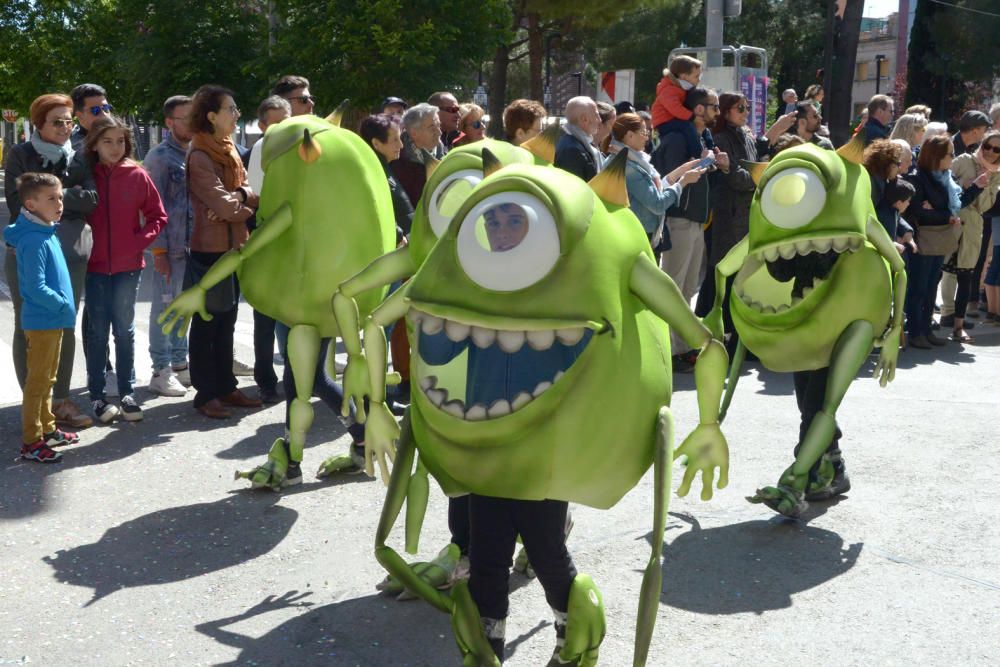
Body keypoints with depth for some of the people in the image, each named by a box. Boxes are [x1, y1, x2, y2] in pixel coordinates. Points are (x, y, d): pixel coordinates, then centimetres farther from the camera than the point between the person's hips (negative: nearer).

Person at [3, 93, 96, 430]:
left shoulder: (78, 158, 12)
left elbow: (92, 198, -3)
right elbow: (18, 203, -7)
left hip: (71, 251, 3)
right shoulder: (20, 155, 3)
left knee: (66, 327, 8)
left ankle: (60, 399, 17)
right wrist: (70, 198, -7)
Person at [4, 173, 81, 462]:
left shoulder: (48, 233, 8)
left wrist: (65, 309, 12)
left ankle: (47, 429, 33)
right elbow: (36, 289, -25)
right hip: (41, 321, -10)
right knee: (37, 381, -2)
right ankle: (30, 442, 5)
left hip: (54, 321, 10)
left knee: (47, 379, 20)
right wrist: (65, 307, -18)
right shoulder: (34, 241, -21)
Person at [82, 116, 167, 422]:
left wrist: (140, 240, -8)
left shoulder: (137, 176, -1)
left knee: (125, 329, 7)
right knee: (97, 331, 5)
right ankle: (97, 395, 12)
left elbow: (158, 216, 4)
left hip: (128, 265, 0)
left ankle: (127, 392, 15)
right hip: (95, 265, 0)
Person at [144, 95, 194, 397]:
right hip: (171, 247, -6)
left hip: (193, 245, 6)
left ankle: (179, 364, 24)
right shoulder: (159, 157, -7)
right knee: (164, 306, 0)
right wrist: (159, 250, -14)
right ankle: (161, 372, 7)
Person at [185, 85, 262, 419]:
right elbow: (224, 205, -21)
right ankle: (205, 393, 9)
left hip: (234, 247, 8)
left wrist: (238, 198, -16)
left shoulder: (230, 151, 12)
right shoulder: (199, 157, -14)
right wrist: (247, 196, -3)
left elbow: (250, 197, 4)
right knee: (206, 322, 1)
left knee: (226, 321, 14)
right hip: (209, 250, -8)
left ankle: (226, 387, 23)